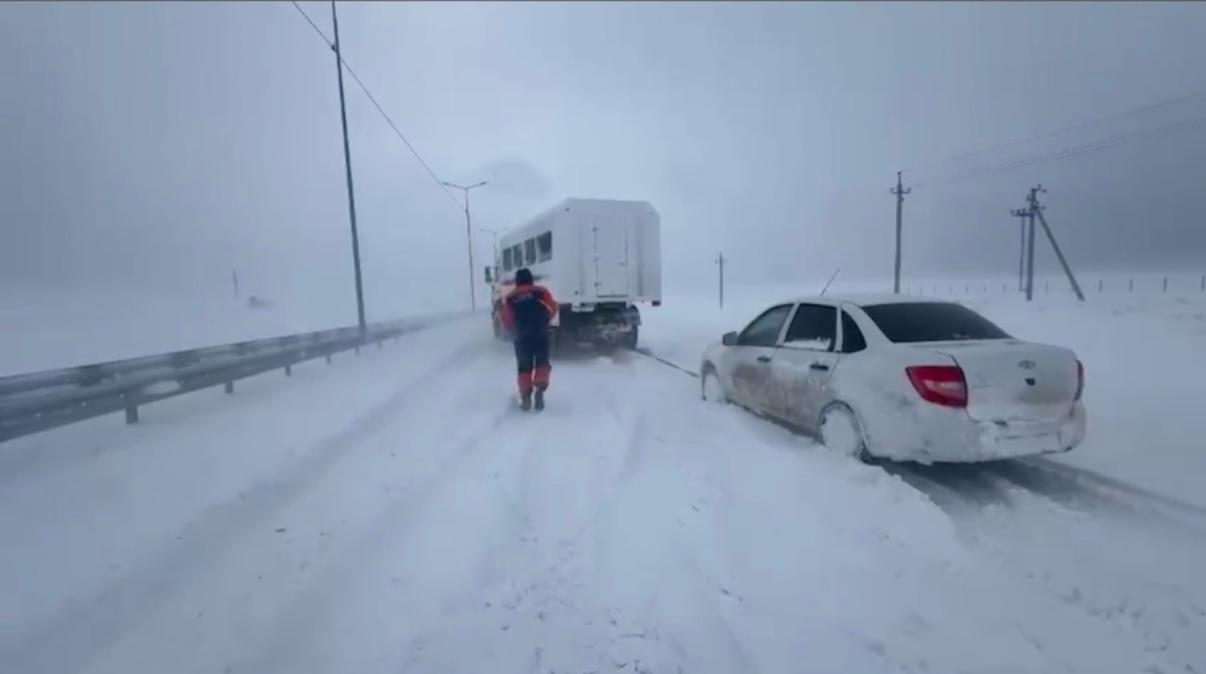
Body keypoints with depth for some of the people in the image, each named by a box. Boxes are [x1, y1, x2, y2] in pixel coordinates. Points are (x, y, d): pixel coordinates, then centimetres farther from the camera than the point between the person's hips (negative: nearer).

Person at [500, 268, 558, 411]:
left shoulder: (510, 298, 11)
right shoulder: (541, 291, 7)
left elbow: (506, 321, 7)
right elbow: (553, 308, -1)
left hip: (521, 337, 2)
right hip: (540, 334, -1)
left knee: (524, 367, 10)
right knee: (542, 363, 8)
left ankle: (525, 396, 1)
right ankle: (540, 389, -12)